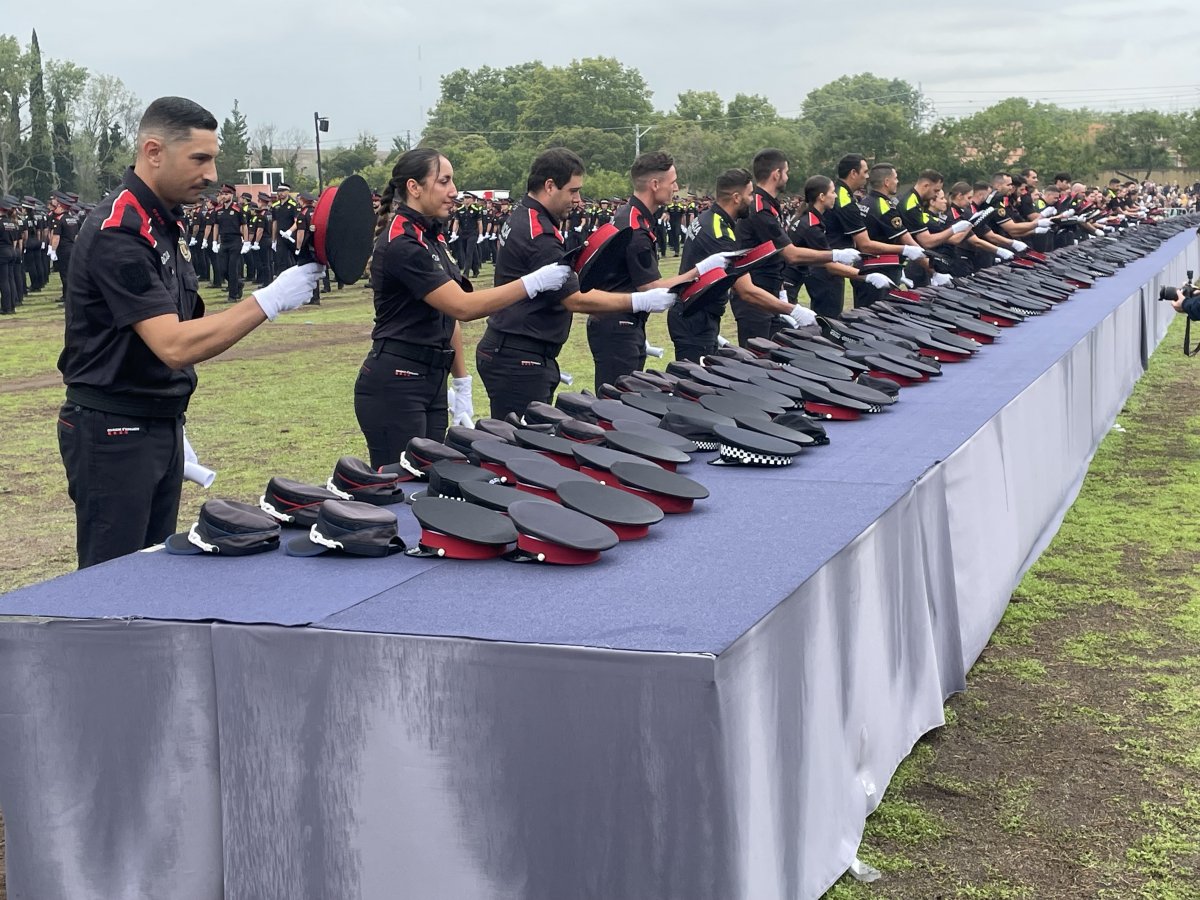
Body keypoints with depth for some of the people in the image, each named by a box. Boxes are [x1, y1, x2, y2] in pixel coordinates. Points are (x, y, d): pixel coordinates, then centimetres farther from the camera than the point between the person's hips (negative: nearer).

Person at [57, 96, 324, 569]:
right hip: (112, 434, -9)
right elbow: (175, 346, -28)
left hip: (161, 423, 9)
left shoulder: (165, 223, 10)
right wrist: (268, 301, -27)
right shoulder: (118, 232, -20)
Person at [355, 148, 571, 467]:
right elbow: (462, 306, -22)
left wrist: (462, 383, 14)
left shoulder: (433, 236, 13)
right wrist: (534, 282, -24)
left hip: (432, 380, 9)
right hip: (394, 384, -9)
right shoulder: (401, 244, -17)